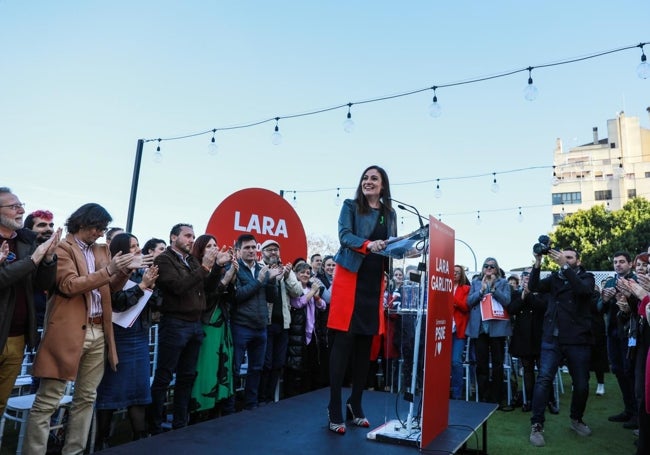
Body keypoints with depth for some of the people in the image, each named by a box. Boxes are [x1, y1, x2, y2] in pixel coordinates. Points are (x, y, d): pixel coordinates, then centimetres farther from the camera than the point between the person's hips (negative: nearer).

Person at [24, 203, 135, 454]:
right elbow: (70, 285, -16)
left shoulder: (101, 250, 16)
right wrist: (108, 269, -21)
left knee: (86, 398, 13)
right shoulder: (62, 247, -4)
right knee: (47, 401, 0)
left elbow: (111, 288, 16)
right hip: (69, 331, -7)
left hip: (98, 332, 7)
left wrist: (123, 271, -3)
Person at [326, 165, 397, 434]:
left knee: (365, 345, 8)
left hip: (374, 282, 4)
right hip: (350, 277, -4)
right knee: (343, 342, -6)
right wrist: (368, 244, -27)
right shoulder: (350, 206, 4)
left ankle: (355, 405, 21)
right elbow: (344, 235, -10)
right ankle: (334, 409, 3)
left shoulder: (390, 214, 16)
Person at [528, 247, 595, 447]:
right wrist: (538, 263, -17)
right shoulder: (554, 278, 11)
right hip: (552, 338, 1)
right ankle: (537, 426, -3)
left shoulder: (586, 277, 6)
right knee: (544, 379, -9)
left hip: (578, 340, 0)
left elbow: (583, 290, -17)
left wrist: (565, 266, -24)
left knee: (581, 384, 8)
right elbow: (534, 286, -6)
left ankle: (576, 419, 34)